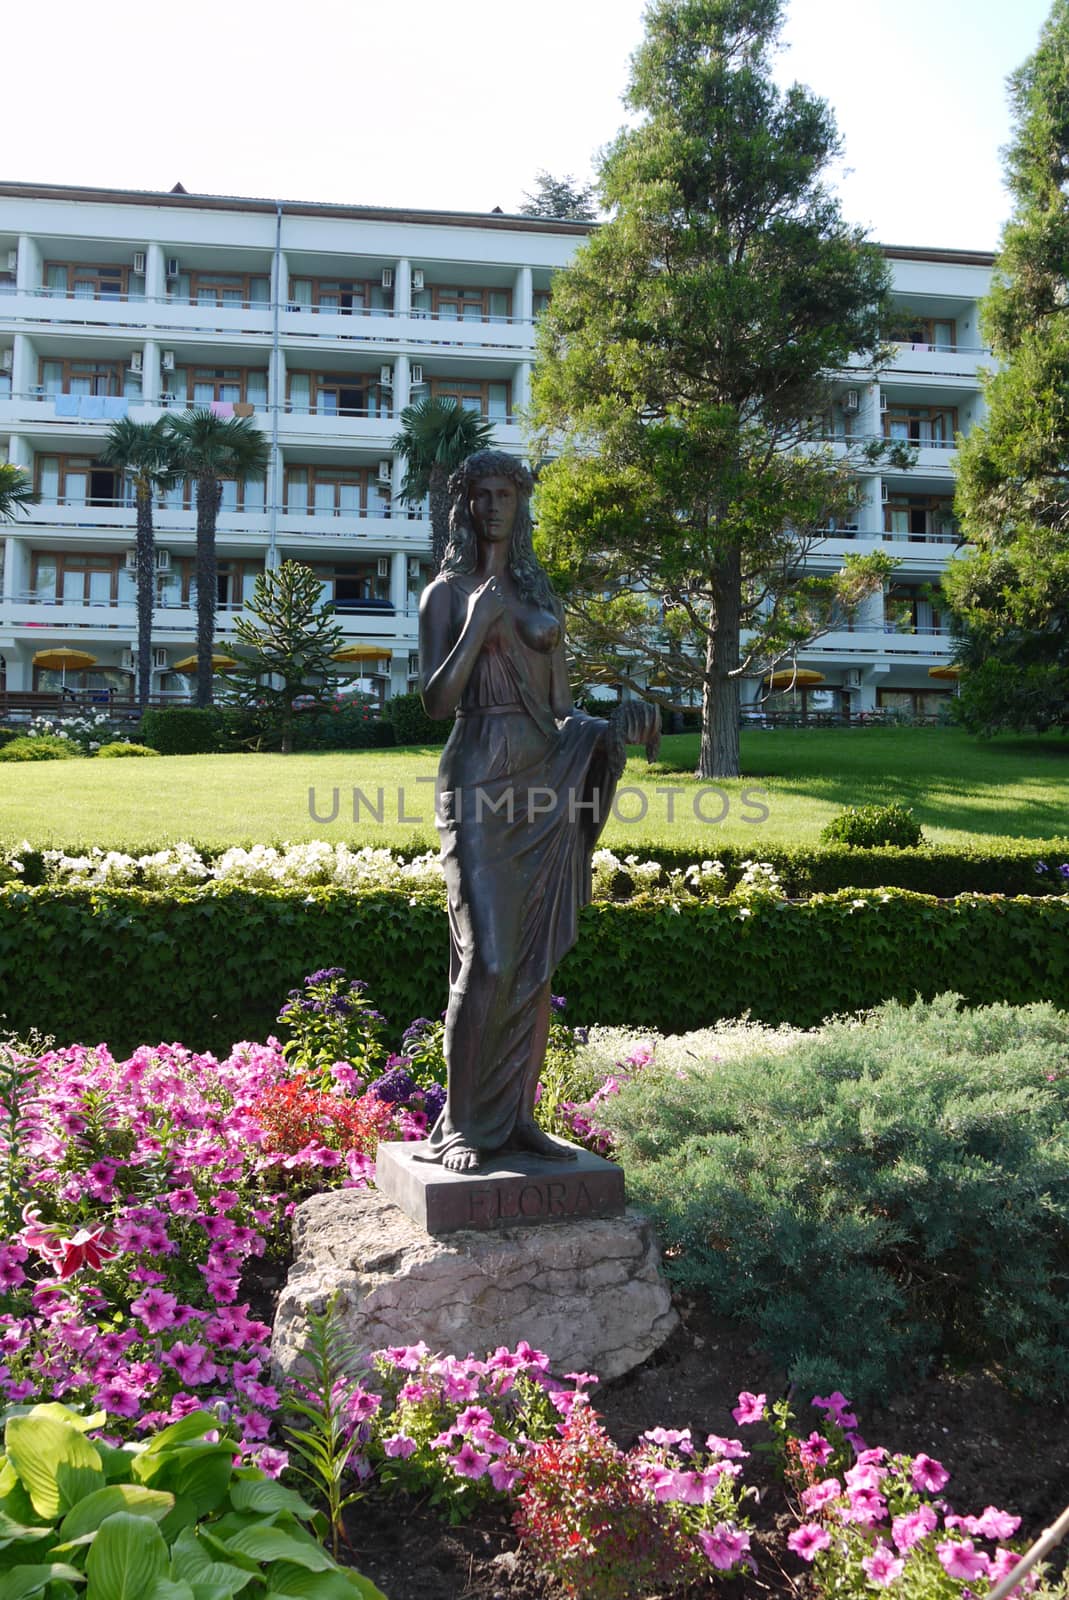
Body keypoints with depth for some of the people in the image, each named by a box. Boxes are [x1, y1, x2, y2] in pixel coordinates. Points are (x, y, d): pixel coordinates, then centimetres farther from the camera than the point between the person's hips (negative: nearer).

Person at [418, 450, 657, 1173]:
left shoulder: (541, 594, 18)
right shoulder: (448, 593, 4)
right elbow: (435, 700, -6)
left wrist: (610, 731, 0)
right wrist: (477, 627, -14)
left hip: (546, 782, 5)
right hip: (480, 784, -5)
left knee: (538, 959, 5)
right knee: (489, 960, -11)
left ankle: (519, 1116, 14)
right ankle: (461, 1126, 1)